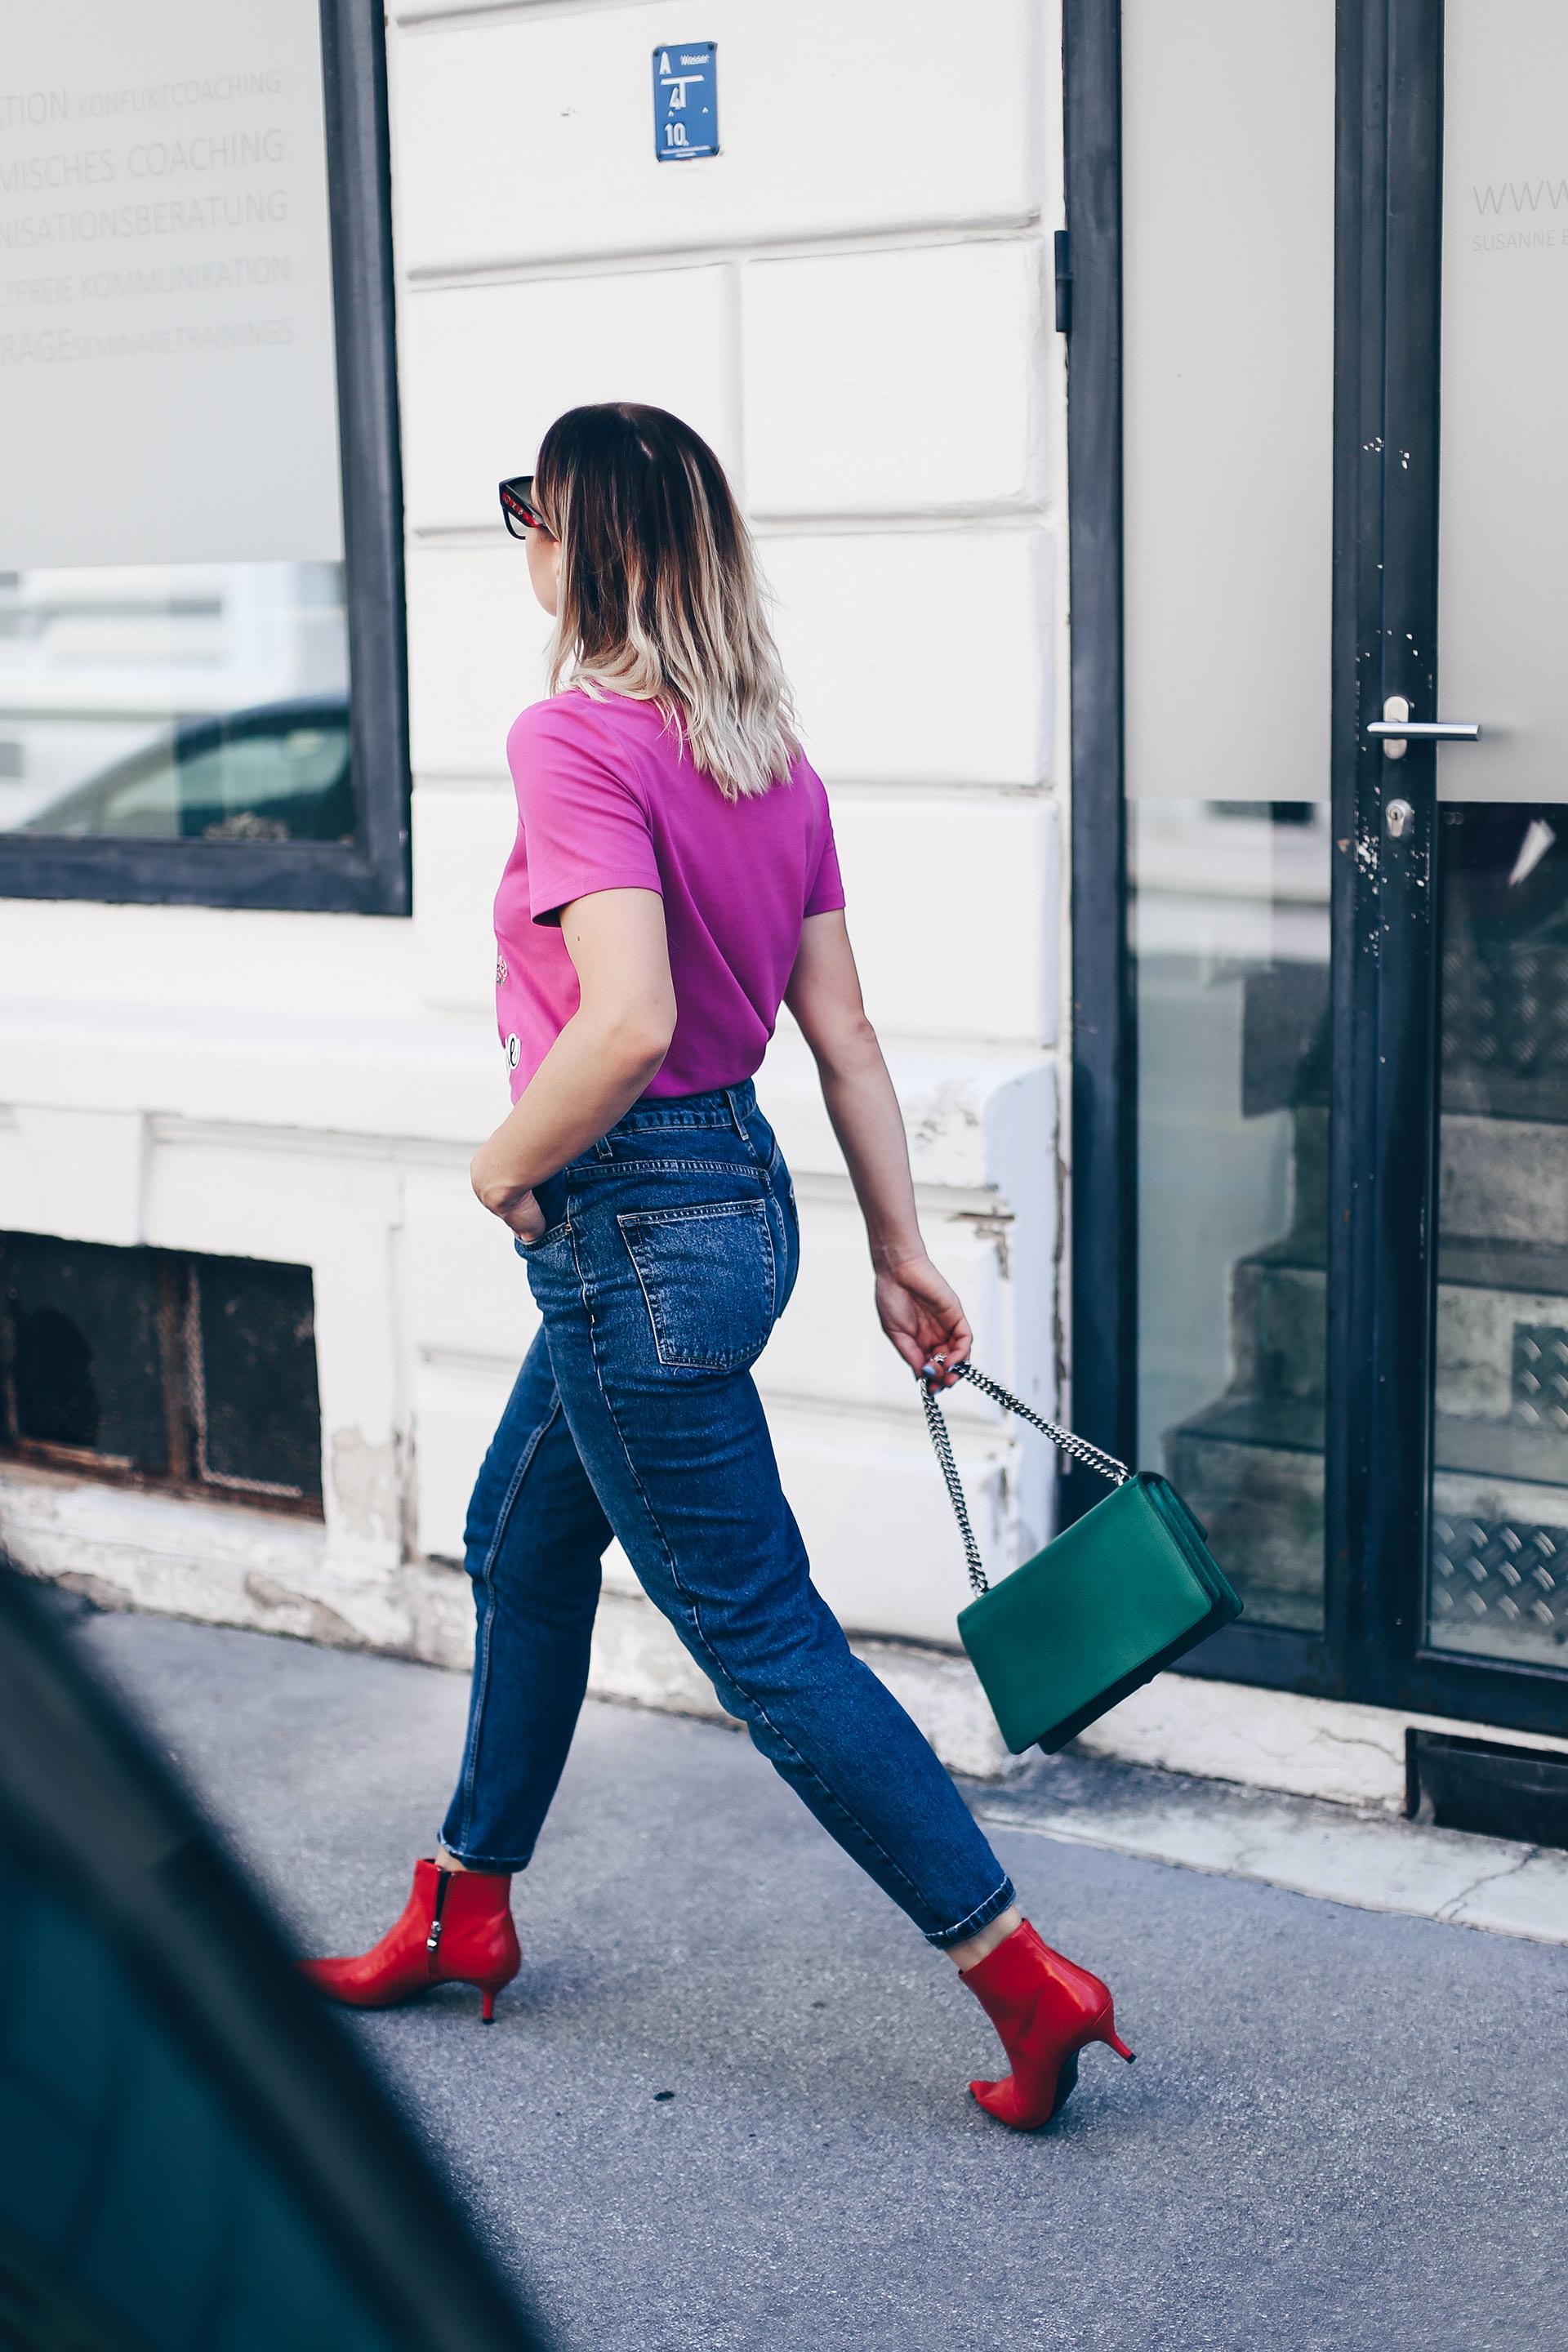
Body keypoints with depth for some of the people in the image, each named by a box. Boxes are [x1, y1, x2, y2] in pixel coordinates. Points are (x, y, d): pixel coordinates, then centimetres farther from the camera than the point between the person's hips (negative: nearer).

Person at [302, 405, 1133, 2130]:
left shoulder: (578, 738, -18)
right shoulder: (770, 754, 6)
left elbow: (627, 1024, -30)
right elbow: (842, 1033, 8)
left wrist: (505, 1164, -13)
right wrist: (901, 1251, 12)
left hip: (632, 1224, -9)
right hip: (738, 1191, 9)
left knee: (762, 1635, 0)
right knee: (520, 1546, 24)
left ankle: (1024, 1975, 5)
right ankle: (465, 1913, 40)